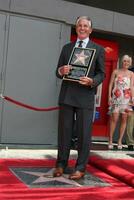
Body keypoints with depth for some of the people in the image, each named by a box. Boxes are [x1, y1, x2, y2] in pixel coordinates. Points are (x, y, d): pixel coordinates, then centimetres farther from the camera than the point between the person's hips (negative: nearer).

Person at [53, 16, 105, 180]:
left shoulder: (98, 49, 7)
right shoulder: (66, 48, 15)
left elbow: (101, 74, 4)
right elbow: (58, 72, 15)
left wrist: (92, 81, -16)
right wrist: (61, 71, -9)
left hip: (85, 96, -3)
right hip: (66, 95, 3)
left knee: (83, 133, 0)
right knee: (64, 131, 7)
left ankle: (80, 168, 10)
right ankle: (61, 165, 19)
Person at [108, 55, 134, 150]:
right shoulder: (116, 72, 8)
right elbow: (110, 85, 7)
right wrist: (109, 96, -3)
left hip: (126, 98, 2)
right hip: (116, 98, -1)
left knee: (124, 120, -1)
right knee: (114, 118, -10)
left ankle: (120, 141, 6)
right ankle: (110, 140, -3)